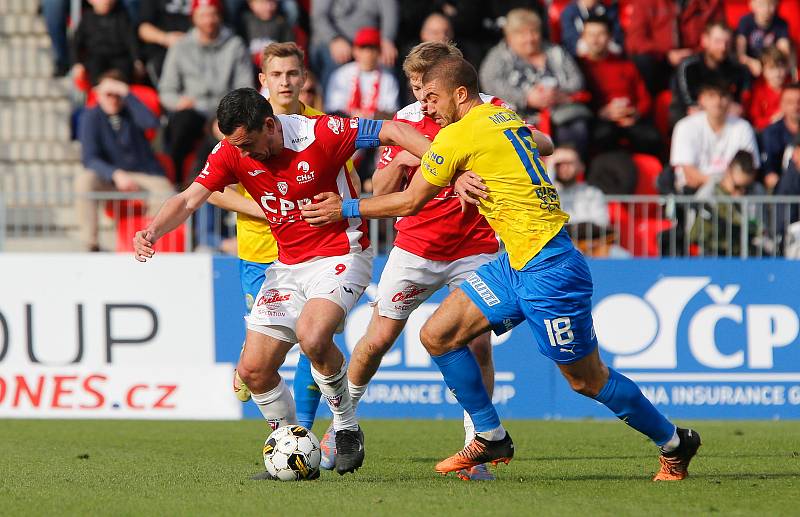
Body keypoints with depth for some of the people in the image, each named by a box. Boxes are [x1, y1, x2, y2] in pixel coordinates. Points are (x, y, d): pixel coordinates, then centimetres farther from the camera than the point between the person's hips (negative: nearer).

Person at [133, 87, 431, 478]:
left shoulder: (320, 133, -21)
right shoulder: (233, 152, -7)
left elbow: (390, 131, -19)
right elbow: (188, 200, -11)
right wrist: (153, 232, -31)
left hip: (341, 254, -6)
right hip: (287, 265, 6)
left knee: (311, 335, -32)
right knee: (253, 370, 0)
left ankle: (346, 428, -10)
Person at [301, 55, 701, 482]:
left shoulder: (459, 135, -12)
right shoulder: (506, 118, 11)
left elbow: (410, 202, -5)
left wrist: (346, 209, 6)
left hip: (547, 269, -10)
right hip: (516, 263, 10)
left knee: (587, 379, -1)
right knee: (436, 335, 5)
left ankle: (674, 443, 15)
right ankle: (490, 439, 13)